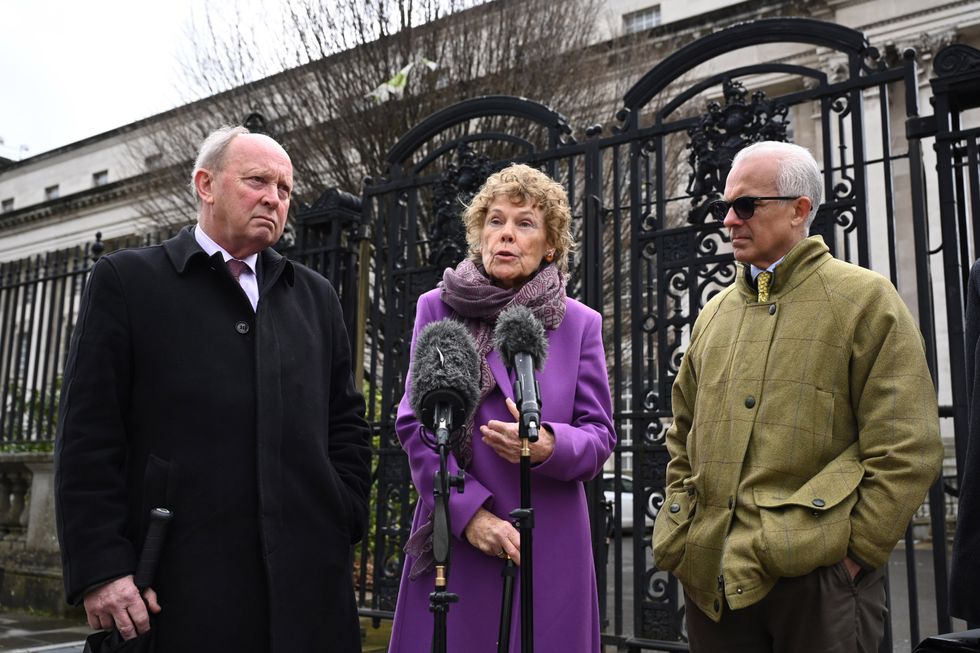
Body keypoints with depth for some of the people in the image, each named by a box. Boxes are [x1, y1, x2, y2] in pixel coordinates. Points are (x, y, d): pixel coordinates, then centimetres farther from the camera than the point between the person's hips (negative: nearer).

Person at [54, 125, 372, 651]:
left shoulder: (315, 296, 16)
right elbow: (88, 436, -2)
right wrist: (101, 568, -9)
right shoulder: (127, 280, 4)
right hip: (181, 583, -3)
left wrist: (344, 520, 6)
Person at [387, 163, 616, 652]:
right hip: (454, 535, 0)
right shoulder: (437, 308, 3)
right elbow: (415, 423, -1)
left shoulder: (581, 324, 4)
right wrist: (469, 510, -11)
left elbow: (600, 437, 4)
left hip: (550, 542, 1)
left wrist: (548, 446, -18)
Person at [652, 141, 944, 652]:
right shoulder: (715, 312, 14)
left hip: (816, 573, -5)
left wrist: (854, 550, -11)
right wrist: (682, 537, 9)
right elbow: (682, 436, 18)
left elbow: (907, 450, -8)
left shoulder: (865, 299, -2)